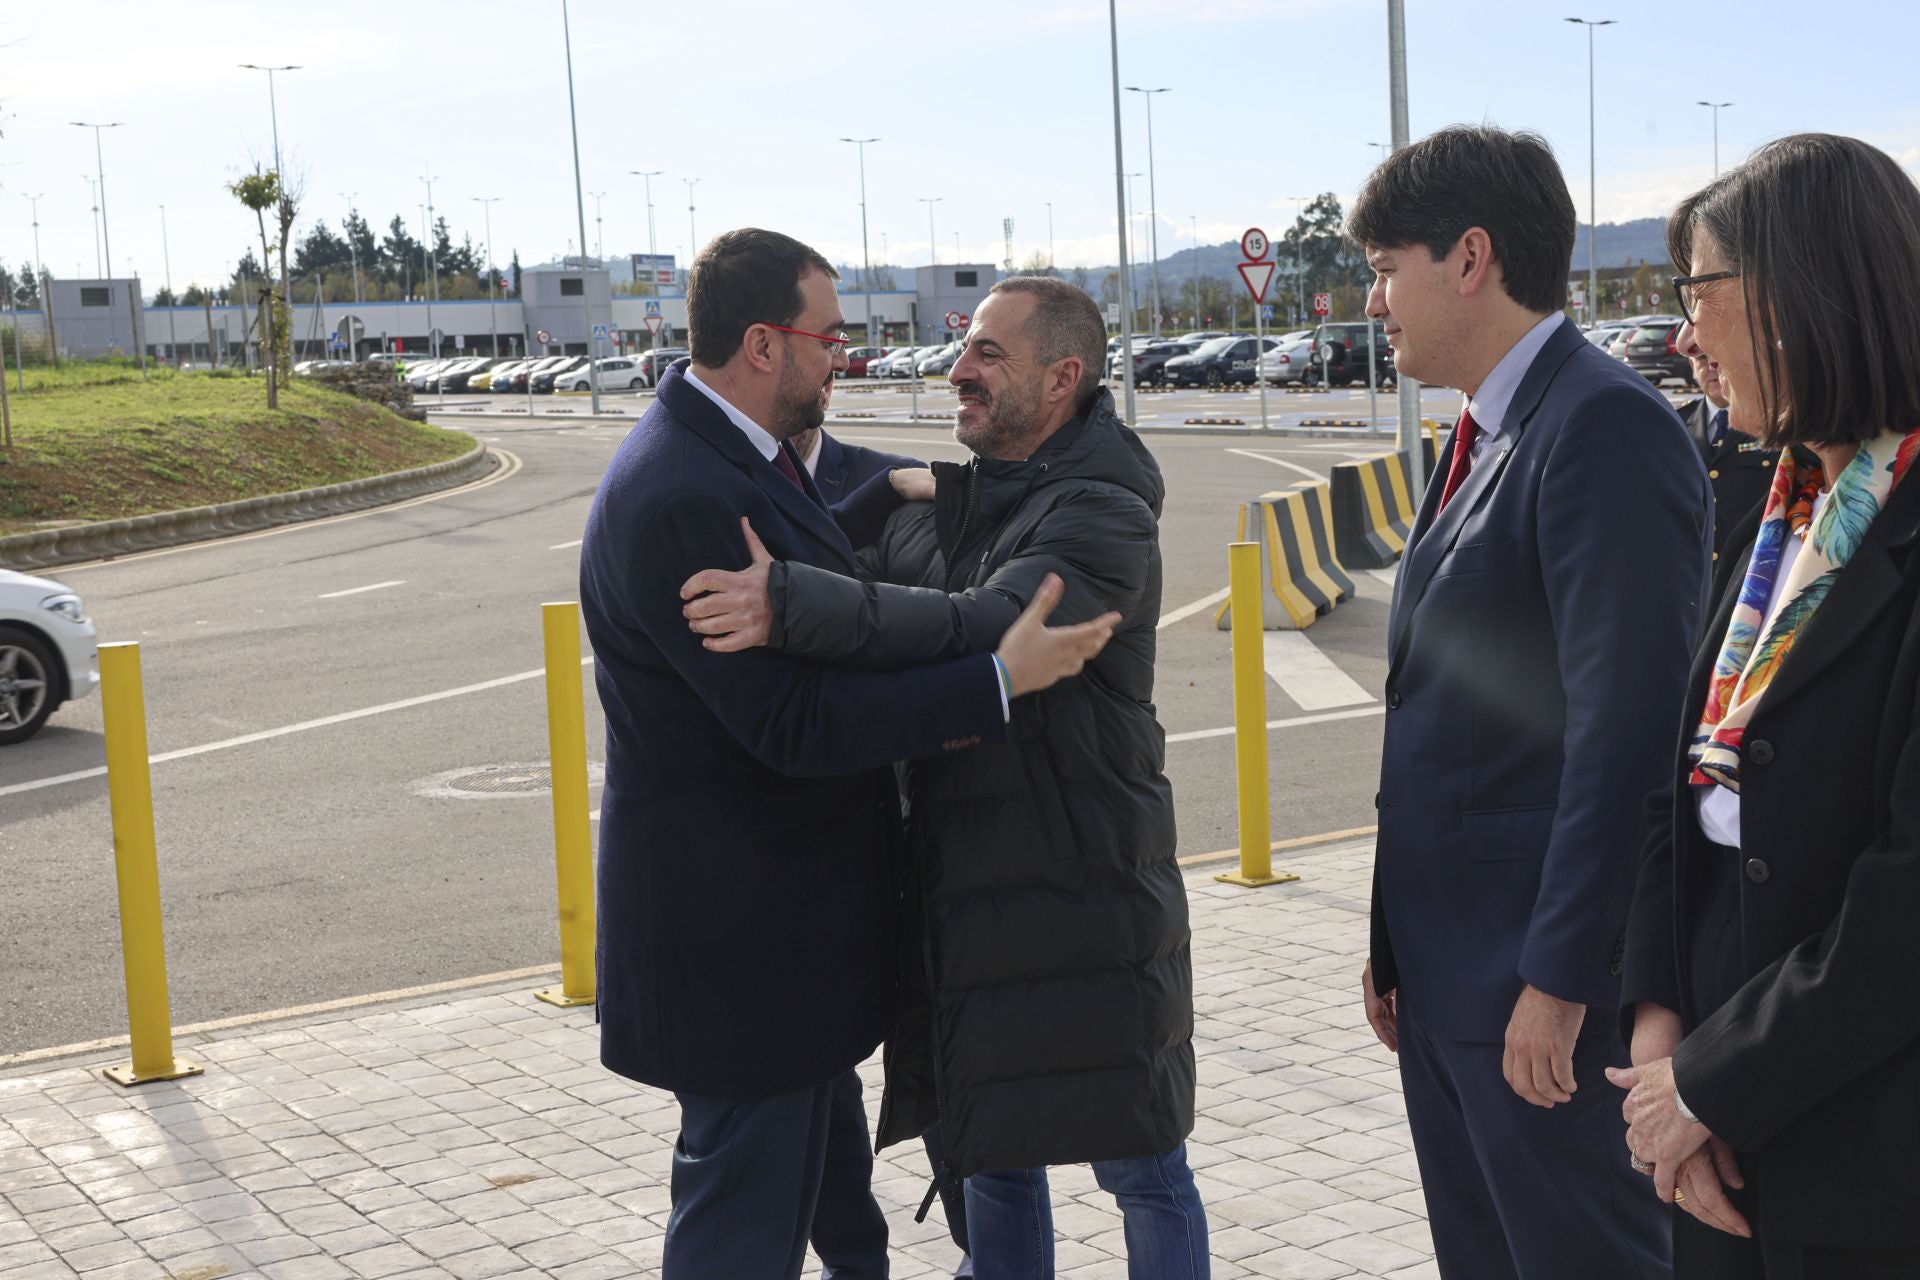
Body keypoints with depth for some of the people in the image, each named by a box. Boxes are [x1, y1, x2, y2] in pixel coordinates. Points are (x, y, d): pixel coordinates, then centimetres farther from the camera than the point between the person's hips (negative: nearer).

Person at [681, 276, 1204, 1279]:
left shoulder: (1104, 515, -15)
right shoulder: (936, 505, 11)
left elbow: (989, 631, -31)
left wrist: (789, 602, -39)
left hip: (1082, 897, -7)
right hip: (959, 894, 7)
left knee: (1140, 1170, 6)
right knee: (992, 1157, 19)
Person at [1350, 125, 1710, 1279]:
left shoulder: (1605, 426, -16)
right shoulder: (1485, 437, 13)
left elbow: (1629, 730, -22)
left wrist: (1560, 980, -21)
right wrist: (1398, 937, 15)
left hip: (1544, 986, -9)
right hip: (1448, 969, 9)